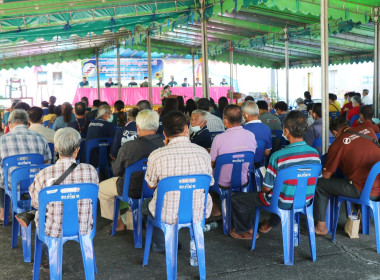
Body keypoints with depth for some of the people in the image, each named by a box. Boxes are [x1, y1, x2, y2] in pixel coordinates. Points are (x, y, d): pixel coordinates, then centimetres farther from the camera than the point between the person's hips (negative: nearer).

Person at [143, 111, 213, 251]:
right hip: (198, 214, 2)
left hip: (167, 216, -2)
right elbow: (209, 183, 3)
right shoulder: (203, 153, -12)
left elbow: (151, 185, 0)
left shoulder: (156, 155, -19)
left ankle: (162, 244, 44)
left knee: (146, 204, 32)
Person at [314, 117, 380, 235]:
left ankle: (321, 227, 15)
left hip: (363, 191, -6)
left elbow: (326, 175, -1)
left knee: (319, 184, 7)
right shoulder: (368, 130, 7)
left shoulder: (337, 144, -7)